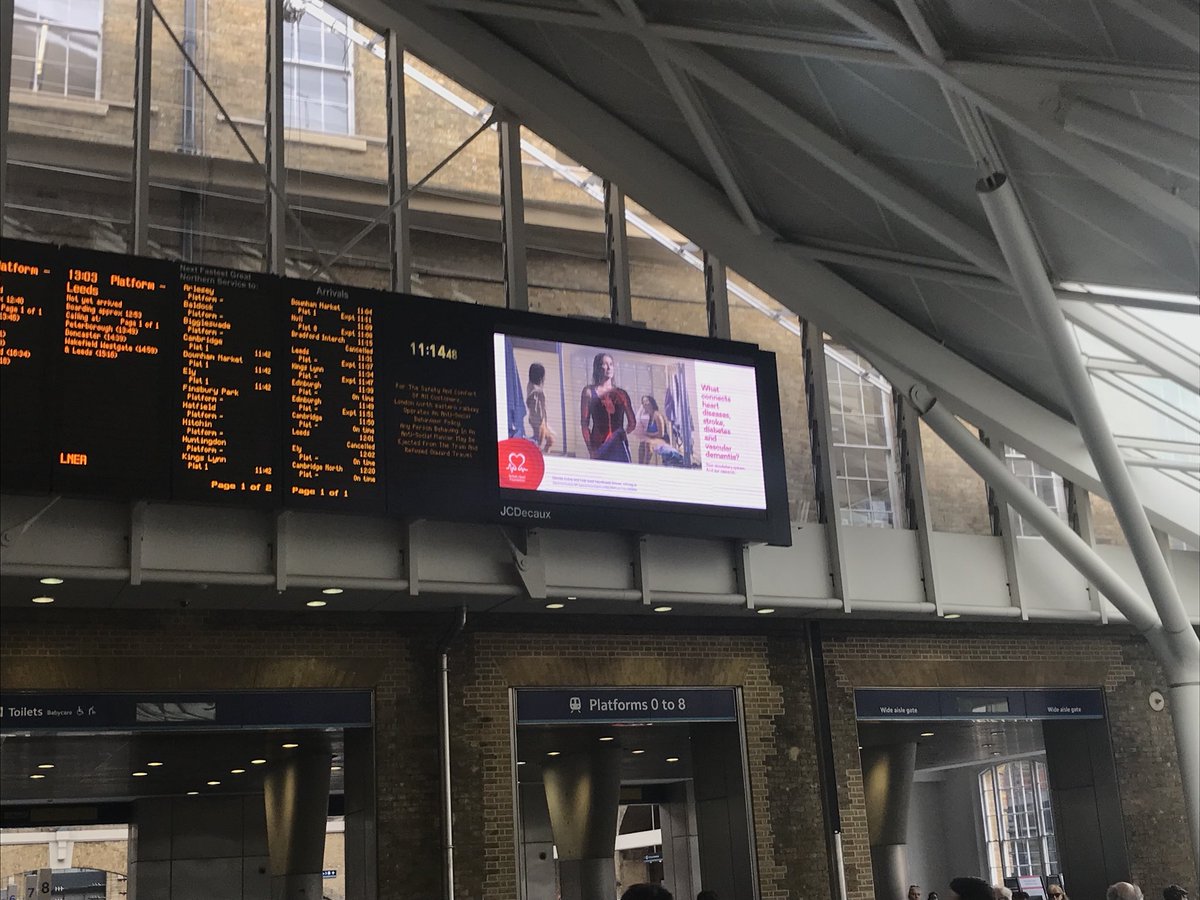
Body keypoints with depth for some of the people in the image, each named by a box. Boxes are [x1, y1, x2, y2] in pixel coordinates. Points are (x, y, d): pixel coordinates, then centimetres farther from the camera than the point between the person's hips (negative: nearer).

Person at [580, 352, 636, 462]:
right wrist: (590, 449, -9)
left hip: (619, 446, 2)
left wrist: (624, 432, -2)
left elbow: (632, 422, 15)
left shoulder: (621, 394, 13)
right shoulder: (589, 392, 6)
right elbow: (584, 423, 0)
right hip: (598, 446, -2)